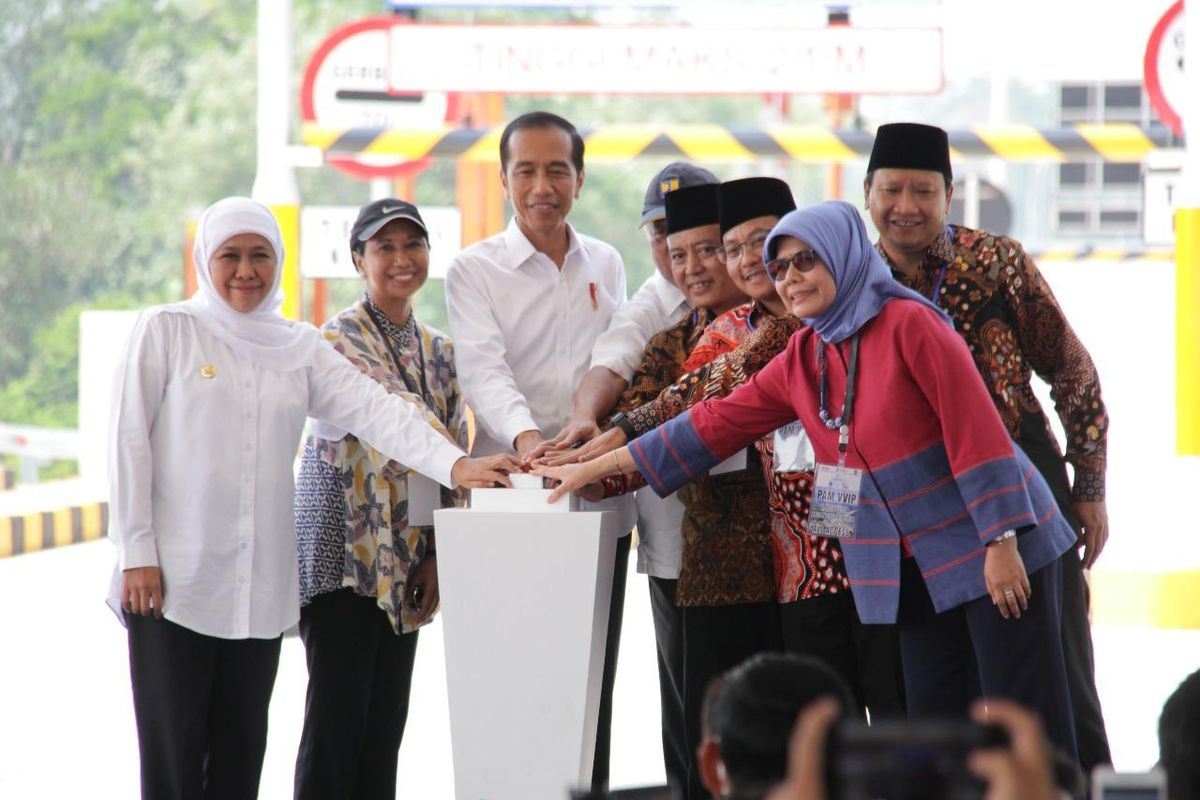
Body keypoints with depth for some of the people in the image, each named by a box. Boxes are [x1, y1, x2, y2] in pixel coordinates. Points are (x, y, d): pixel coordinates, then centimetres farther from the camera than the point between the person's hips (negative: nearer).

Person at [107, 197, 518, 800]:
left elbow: (376, 410, -1)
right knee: (174, 751, -5)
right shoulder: (167, 331, 1)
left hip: (260, 585, 4)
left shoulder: (299, 348, 12)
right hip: (173, 579, -4)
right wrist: (136, 553, -9)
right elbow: (129, 440, -2)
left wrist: (455, 465, -16)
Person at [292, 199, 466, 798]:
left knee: (386, 724, 7)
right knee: (336, 720, -8)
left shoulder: (437, 350, 14)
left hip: (406, 562, 6)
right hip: (344, 551, -6)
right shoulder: (338, 340, -7)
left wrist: (438, 554, 5)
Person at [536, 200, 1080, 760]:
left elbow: (974, 428, -16)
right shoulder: (801, 360, 9)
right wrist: (596, 468, 13)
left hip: (988, 549, -7)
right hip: (914, 569, 7)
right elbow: (718, 423, 13)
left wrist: (1002, 540, -19)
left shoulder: (907, 324, -13)